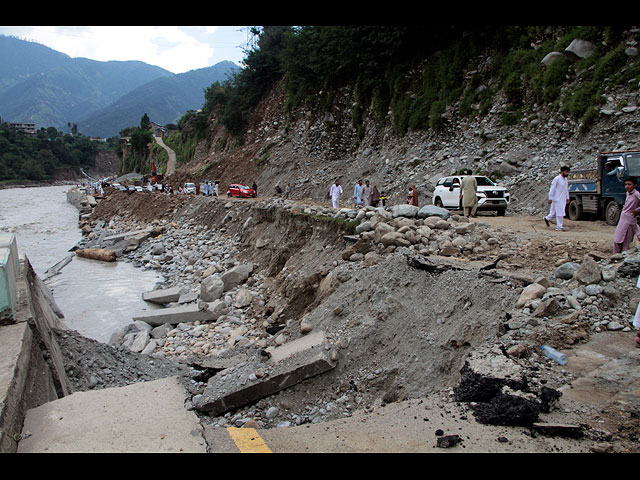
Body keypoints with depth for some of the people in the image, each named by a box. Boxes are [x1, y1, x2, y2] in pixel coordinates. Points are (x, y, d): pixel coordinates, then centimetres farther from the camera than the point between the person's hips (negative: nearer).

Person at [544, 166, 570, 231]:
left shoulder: (566, 180, 13)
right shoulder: (557, 179, -12)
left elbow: (567, 189, 21)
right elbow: (552, 189, -12)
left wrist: (567, 198, 16)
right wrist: (550, 198, -14)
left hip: (563, 199, 8)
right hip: (557, 199, -8)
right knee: (559, 213, -6)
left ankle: (547, 218, 31)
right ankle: (560, 226, 0)